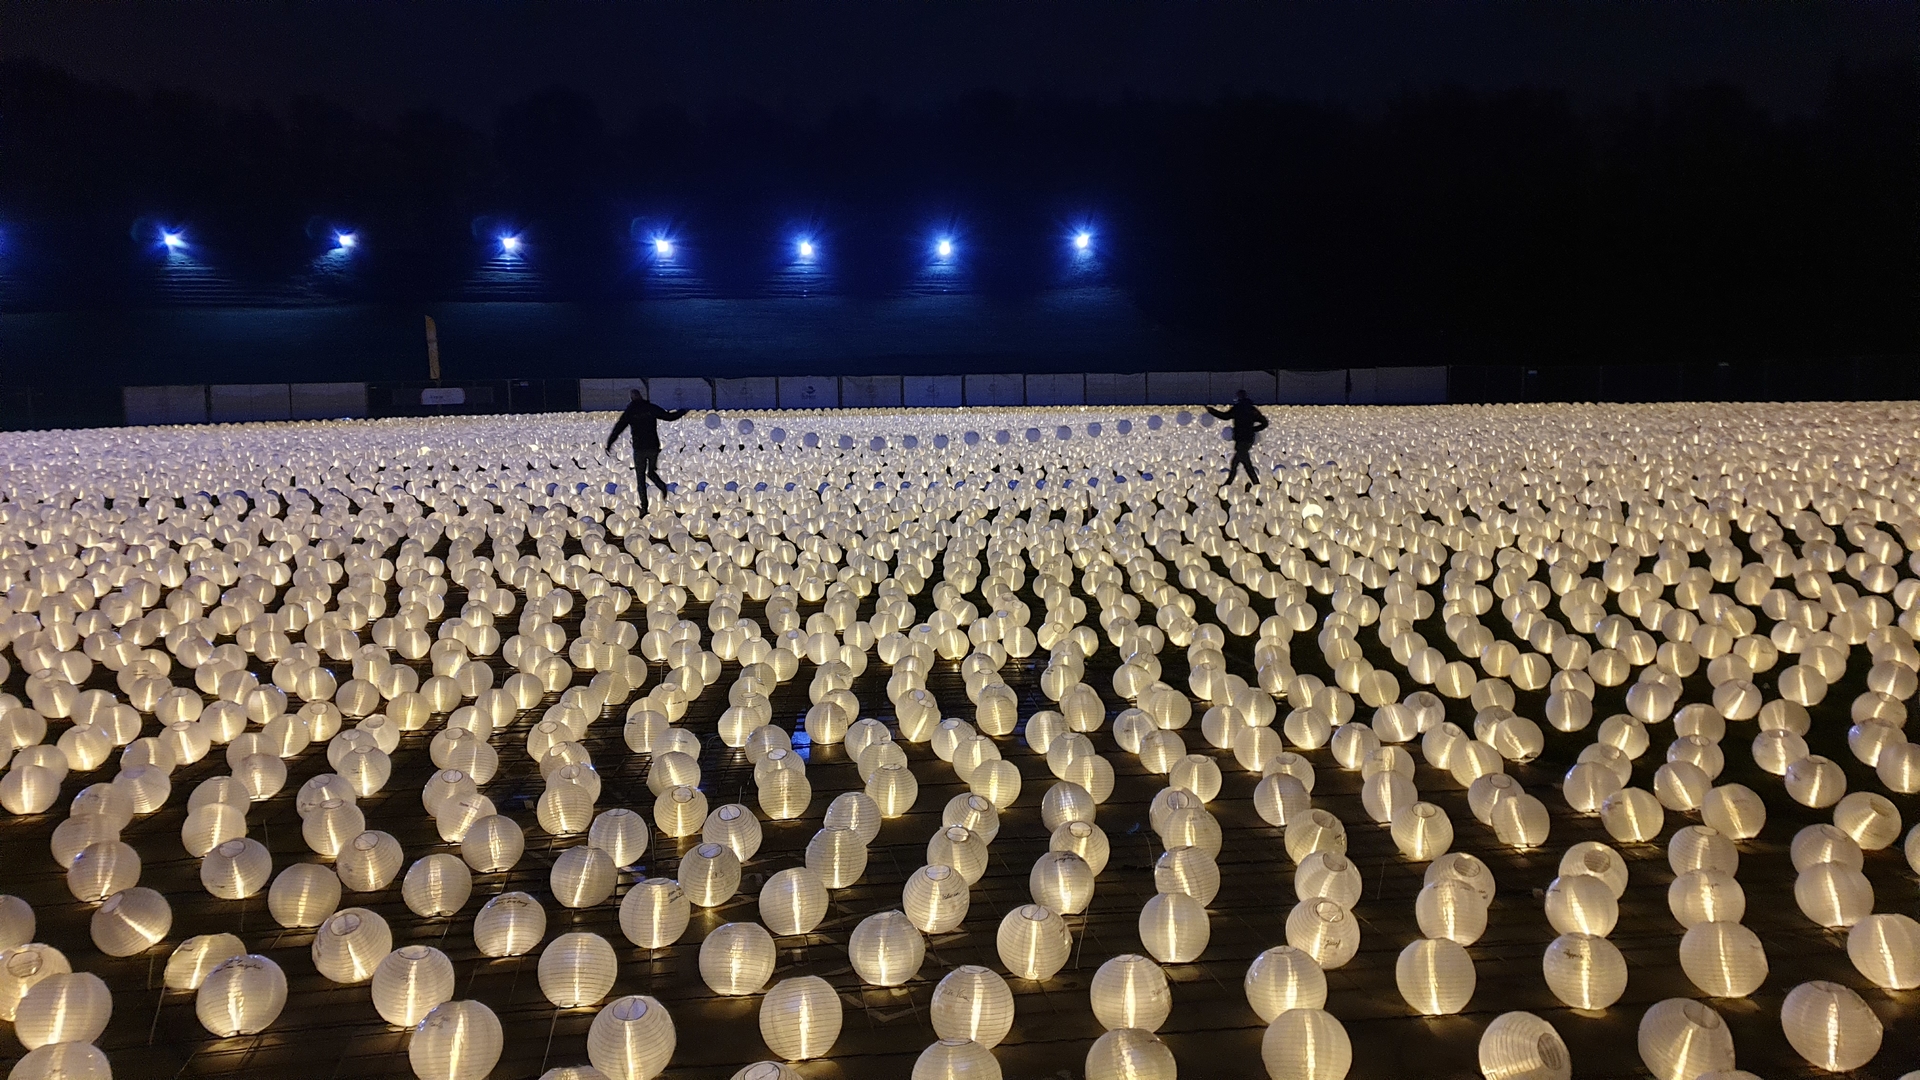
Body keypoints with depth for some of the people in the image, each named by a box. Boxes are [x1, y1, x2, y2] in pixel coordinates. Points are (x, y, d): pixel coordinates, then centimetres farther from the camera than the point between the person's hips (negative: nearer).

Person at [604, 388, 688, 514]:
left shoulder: (629, 412, -1)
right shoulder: (652, 408, 0)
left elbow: (618, 429, 1)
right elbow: (669, 416, 7)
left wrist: (609, 444, 11)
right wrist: (682, 412, 25)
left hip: (639, 448, -2)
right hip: (653, 447, 2)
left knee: (641, 478, 5)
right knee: (651, 472, 21)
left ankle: (644, 507, -2)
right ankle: (662, 485, -10)